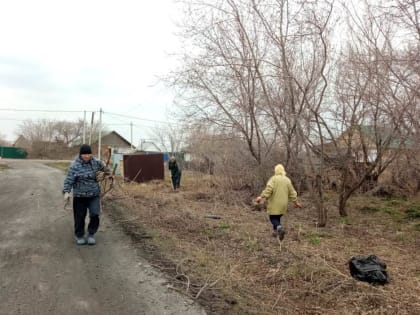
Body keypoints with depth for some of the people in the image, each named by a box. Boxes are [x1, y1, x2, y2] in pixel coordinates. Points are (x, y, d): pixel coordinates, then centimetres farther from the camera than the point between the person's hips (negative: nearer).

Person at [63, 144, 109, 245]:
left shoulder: (96, 163, 1)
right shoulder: (74, 165, -9)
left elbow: (106, 170, 17)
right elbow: (69, 180, -13)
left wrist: (103, 174, -3)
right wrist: (66, 192, -25)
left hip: (94, 195, 2)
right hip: (79, 196, -2)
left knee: (95, 214, -9)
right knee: (80, 217, 7)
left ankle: (91, 234, 14)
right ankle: (79, 236, 30)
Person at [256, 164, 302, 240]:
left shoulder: (274, 178, -9)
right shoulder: (287, 180, 7)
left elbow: (268, 189, -23)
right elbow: (292, 192, 9)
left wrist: (261, 197, -25)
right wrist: (296, 202, 17)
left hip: (274, 204, -5)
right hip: (283, 204, 5)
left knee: (273, 218, 2)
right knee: (277, 217, 20)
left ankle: (279, 227, -24)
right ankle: (275, 231, 18)